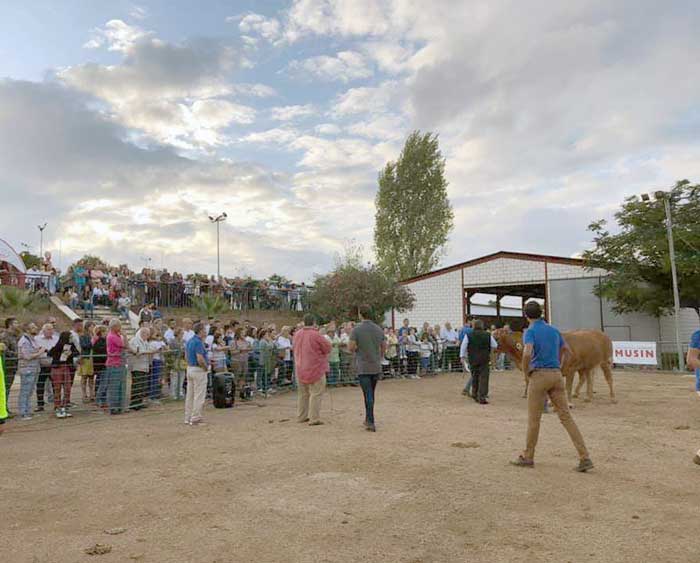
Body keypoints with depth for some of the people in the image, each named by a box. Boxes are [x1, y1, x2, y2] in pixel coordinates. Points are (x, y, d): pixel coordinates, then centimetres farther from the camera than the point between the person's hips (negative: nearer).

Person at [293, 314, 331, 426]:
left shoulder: (297, 334, 1)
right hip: (315, 368, -7)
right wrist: (321, 351, 9)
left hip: (300, 369, 7)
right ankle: (314, 419, -2)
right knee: (316, 394, -1)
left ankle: (301, 416, 24)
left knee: (302, 393, 17)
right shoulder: (316, 335, -18)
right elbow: (328, 347, -9)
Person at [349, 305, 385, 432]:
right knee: (371, 394, 17)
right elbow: (384, 348, 9)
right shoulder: (379, 329, 3)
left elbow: (351, 348, -16)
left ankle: (371, 422, -4)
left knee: (368, 394, -2)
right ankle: (368, 419, 28)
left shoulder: (356, 330, -12)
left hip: (363, 367, -4)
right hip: (376, 367, 5)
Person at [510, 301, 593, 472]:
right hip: (557, 375, 6)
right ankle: (585, 458, -2)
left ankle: (528, 457, 17)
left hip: (539, 375, -6)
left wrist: (525, 371, -8)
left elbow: (527, 353, -24)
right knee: (566, 416, 5)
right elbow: (567, 351, 24)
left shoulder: (530, 331, -8)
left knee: (533, 418, 5)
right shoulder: (553, 330, 14)